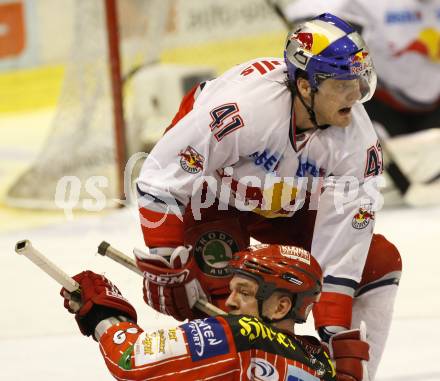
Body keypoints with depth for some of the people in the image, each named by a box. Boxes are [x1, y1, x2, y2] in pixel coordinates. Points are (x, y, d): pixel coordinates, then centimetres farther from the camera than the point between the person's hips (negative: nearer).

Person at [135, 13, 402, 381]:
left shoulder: (357, 138, -25)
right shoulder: (242, 110, -40)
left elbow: (342, 232, -22)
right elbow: (159, 180, -31)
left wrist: (335, 330, -23)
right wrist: (165, 266, -28)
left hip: (286, 204, 5)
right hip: (208, 192, -5)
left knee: (379, 261, -5)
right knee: (225, 292, -28)